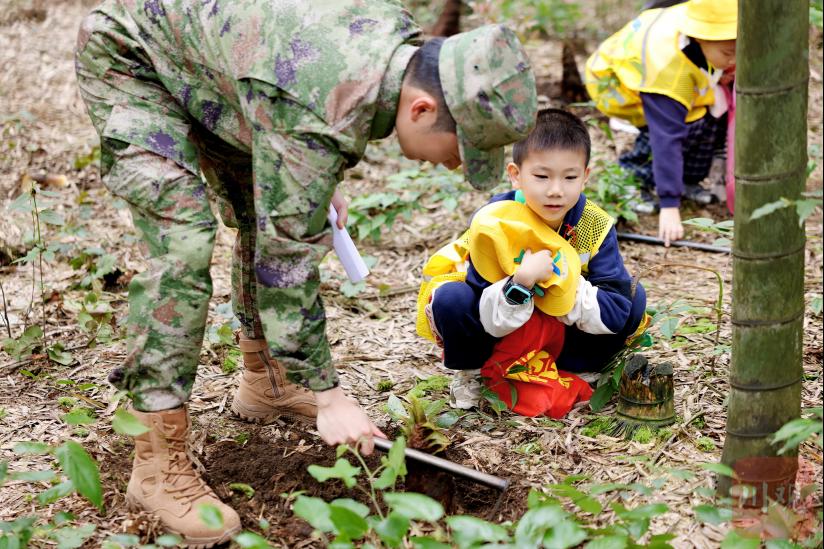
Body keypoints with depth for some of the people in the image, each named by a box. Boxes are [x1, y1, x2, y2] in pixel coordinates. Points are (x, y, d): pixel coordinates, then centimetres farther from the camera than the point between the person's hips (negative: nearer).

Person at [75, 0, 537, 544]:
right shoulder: (316, 117, -38)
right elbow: (287, 259, -30)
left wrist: (320, 181, 9)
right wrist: (328, 397, -23)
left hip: (205, 57, 9)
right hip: (126, 55, -9)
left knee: (268, 211, 9)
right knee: (185, 239, -21)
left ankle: (264, 382, 27)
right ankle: (159, 464, -14)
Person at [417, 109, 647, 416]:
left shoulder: (596, 227, -19)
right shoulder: (492, 224, -26)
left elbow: (616, 315, -21)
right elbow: (488, 322, -26)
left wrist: (565, 287, -33)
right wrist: (521, 282, -44)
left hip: (561, 331, 2)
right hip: (497, 335, -2)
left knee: (635, 298, -16)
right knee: (451, 298, -31)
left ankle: (564, 369, -3)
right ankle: (469, 372, -2)